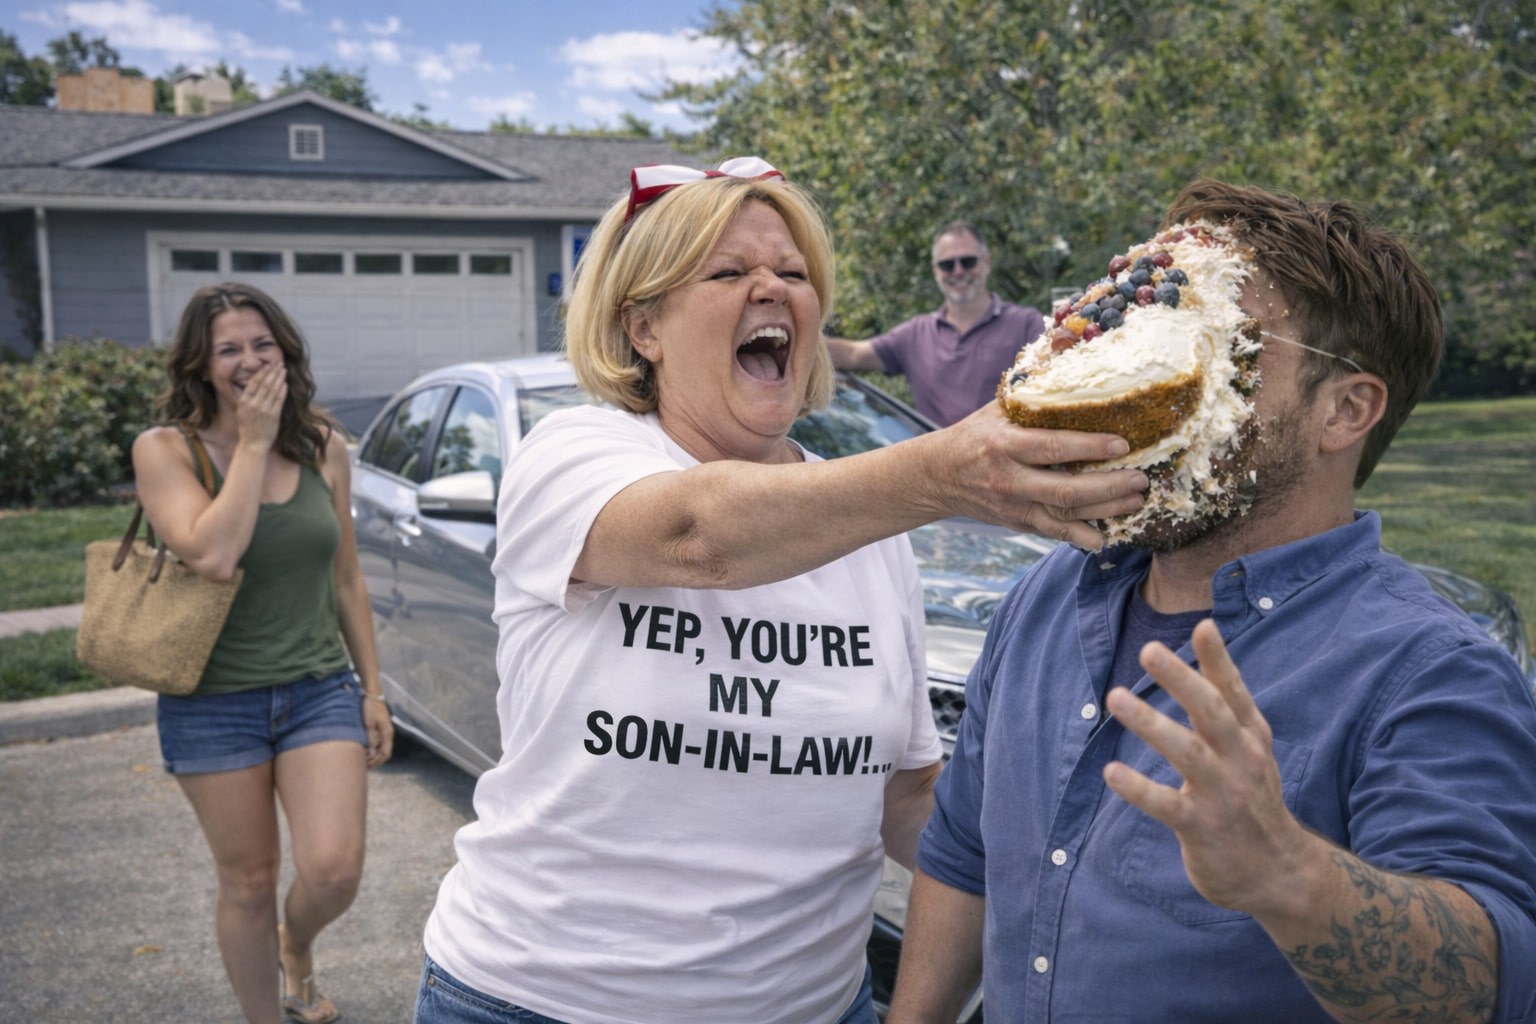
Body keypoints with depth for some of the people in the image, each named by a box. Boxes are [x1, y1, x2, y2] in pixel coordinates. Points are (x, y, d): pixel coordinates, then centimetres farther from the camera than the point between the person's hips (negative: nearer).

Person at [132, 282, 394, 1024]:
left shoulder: (323, 448, 2)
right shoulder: (166, 449, -8)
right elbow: (214, 556, -25)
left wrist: (372, 689, 10)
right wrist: (253, 443, -19)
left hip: (320, 690, 2)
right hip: (215, 704, -2)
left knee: (333, 870, -8)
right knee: (248, 883, 8)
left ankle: (297, 948, 28)